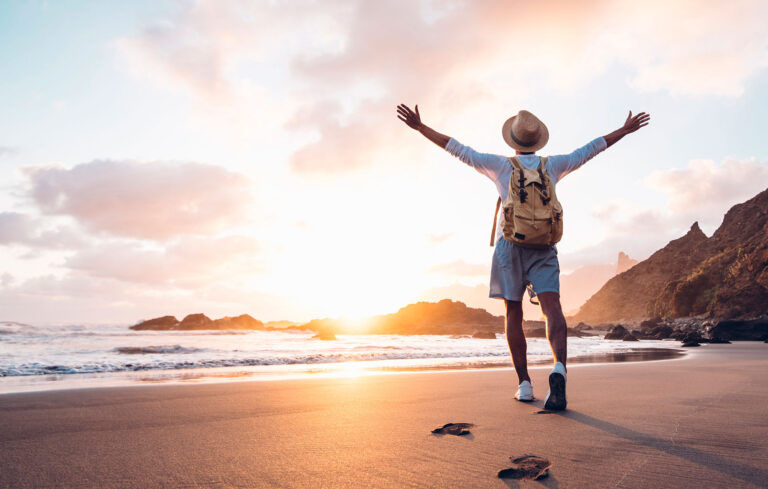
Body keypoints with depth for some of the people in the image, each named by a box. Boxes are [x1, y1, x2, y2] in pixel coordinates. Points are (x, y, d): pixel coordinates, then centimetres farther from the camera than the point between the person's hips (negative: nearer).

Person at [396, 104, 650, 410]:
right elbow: (591, 149, 22)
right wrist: (625, 130, 35)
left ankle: (524, 385, 2)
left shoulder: (501, 165, 8)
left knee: (514, 315, 5)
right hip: (544, 246, 1)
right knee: (552, 309, -11)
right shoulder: (552, 165, 13)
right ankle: (559, 369, -37)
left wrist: (419, 127, 11)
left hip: (509, 244, -1)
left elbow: (457, 149, 6)